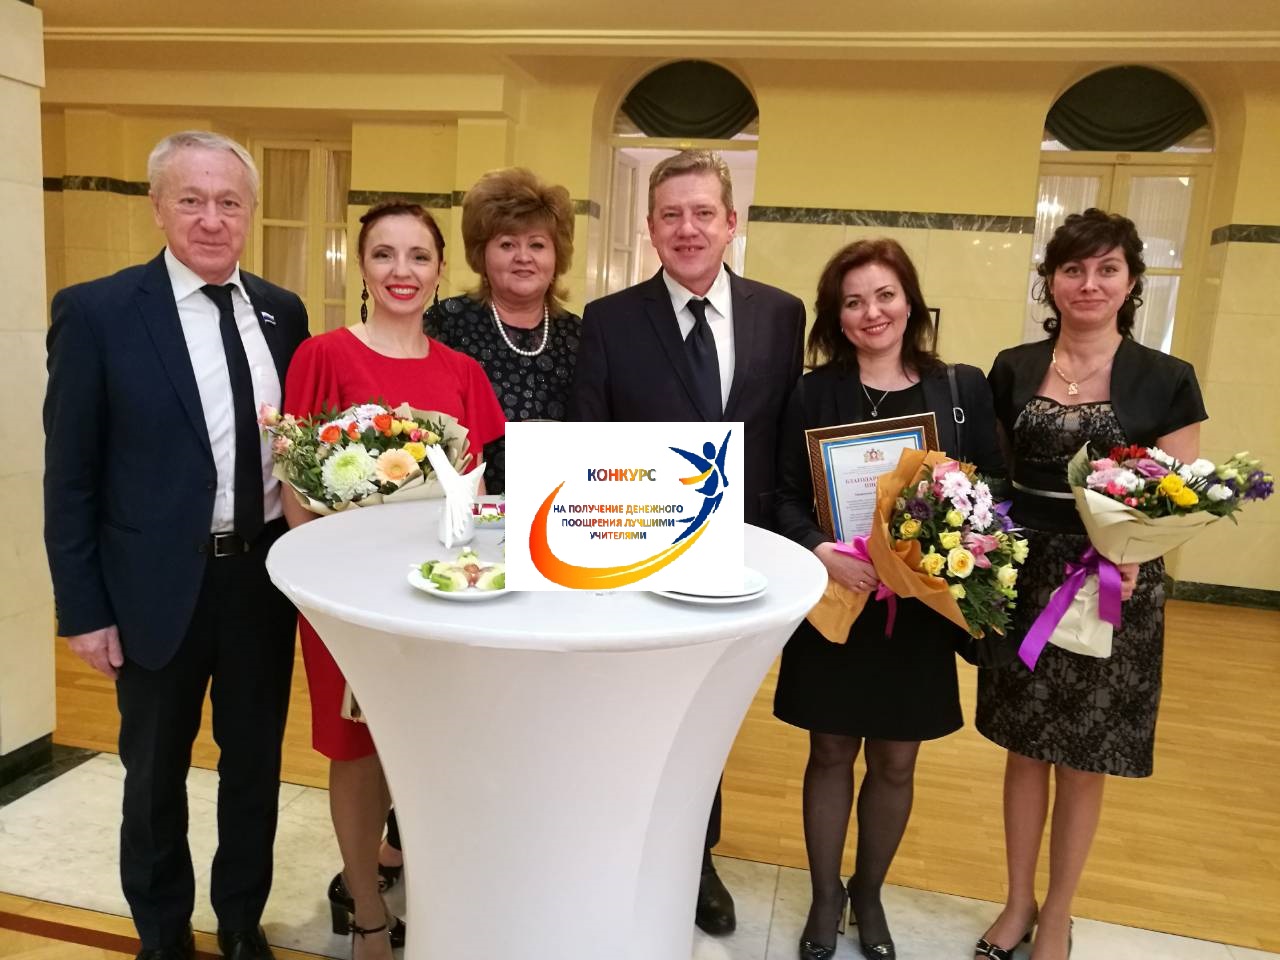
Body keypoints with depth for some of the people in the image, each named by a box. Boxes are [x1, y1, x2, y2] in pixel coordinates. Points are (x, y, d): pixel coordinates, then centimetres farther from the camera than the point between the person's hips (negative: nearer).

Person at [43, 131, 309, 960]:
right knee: (156, 774, 16)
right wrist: (83, 608, -8)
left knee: (256, 761, 18)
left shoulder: (282, 313, 3)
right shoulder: (97, 311, -9)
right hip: (160, 584, -3)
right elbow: (70, 475, -7)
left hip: (266, 572, 4)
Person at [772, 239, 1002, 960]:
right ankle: (826, 896, 35)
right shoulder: (815, 393, -3)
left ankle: (869, 894, 39)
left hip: (921, 609, 1)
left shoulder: (964, 388, 1)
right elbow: (785, 497, -4)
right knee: (831, 754, 13)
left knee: (896, 763, 15)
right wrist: (822, 551, -22)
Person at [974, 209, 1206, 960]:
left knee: (1084, 759, 11)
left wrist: (1135, 551, -23)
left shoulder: (1167, 380, -4)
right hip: (1024, 582, 2)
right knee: (1025, 746, 13)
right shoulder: (1013, 369, 3)